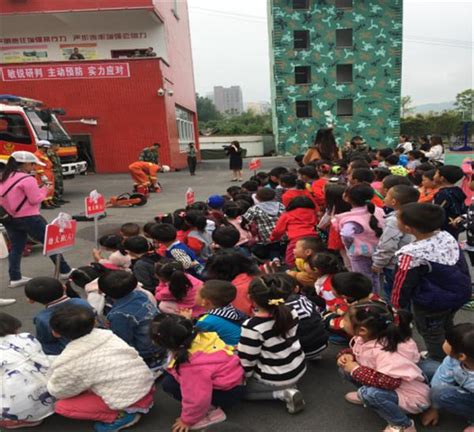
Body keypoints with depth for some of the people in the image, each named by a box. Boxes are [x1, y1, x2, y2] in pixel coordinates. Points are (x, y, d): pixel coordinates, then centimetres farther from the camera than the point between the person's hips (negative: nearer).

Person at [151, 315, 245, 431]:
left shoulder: (191, 365, -33)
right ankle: (210, 405, 12)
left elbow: (197, 397, -26)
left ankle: (212, 411, -6)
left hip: (229, 392, -9)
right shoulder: (198, 337, -11)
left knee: (169, 384, -11)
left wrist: (187, 420, -8)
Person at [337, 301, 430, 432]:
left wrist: (356, 370, -31)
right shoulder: (364, 337, -11)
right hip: (387, 387, 8)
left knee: (369, 393, -36)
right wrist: (347, 355, -16)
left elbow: (390, 382, -41)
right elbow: (356, 350, 8)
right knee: (346, 369, -6)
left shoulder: (384, 352, -35)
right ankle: (365, 395, 20)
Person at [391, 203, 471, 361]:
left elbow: (402, 286, -21)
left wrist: (396, 308, -3)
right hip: (458, 295, 8)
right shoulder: (447, 237, -13)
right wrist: (461, 290, 18)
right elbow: (463, 267, 1)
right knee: (446, 331, 31)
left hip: (430, 305, -7)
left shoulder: (411, 255, -34)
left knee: (433, 338, 19)